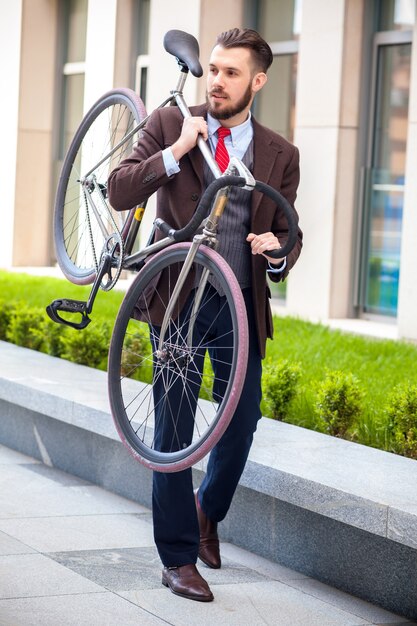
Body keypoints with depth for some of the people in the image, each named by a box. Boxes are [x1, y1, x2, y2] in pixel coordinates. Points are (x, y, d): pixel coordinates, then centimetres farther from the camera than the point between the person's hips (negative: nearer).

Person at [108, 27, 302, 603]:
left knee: (244, 420, 5)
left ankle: (209, 508, 36)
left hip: (243, 301, 2)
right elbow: (119, 192, -7)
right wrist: (175, 152, -18)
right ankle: (179, 558, 9)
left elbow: (290, 235, 7)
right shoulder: (170, 124, 0)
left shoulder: (280, 155, 4)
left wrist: (278, 252, -16)